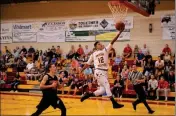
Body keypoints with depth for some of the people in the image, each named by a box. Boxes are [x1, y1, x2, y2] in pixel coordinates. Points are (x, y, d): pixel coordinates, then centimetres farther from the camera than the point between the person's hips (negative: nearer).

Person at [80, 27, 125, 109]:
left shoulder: (105, 50, 13)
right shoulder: (93, 54, 7)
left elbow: (112, 42, 3)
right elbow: (87, 64, 12)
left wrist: (119, 33, -4)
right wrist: (80, 71, 9)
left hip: (104, 72, 5)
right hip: (98, 72, -5)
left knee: (102, 90, 3)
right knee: (107, 86, -12)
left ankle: (88, 94, 17)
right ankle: (114, 103, -12)